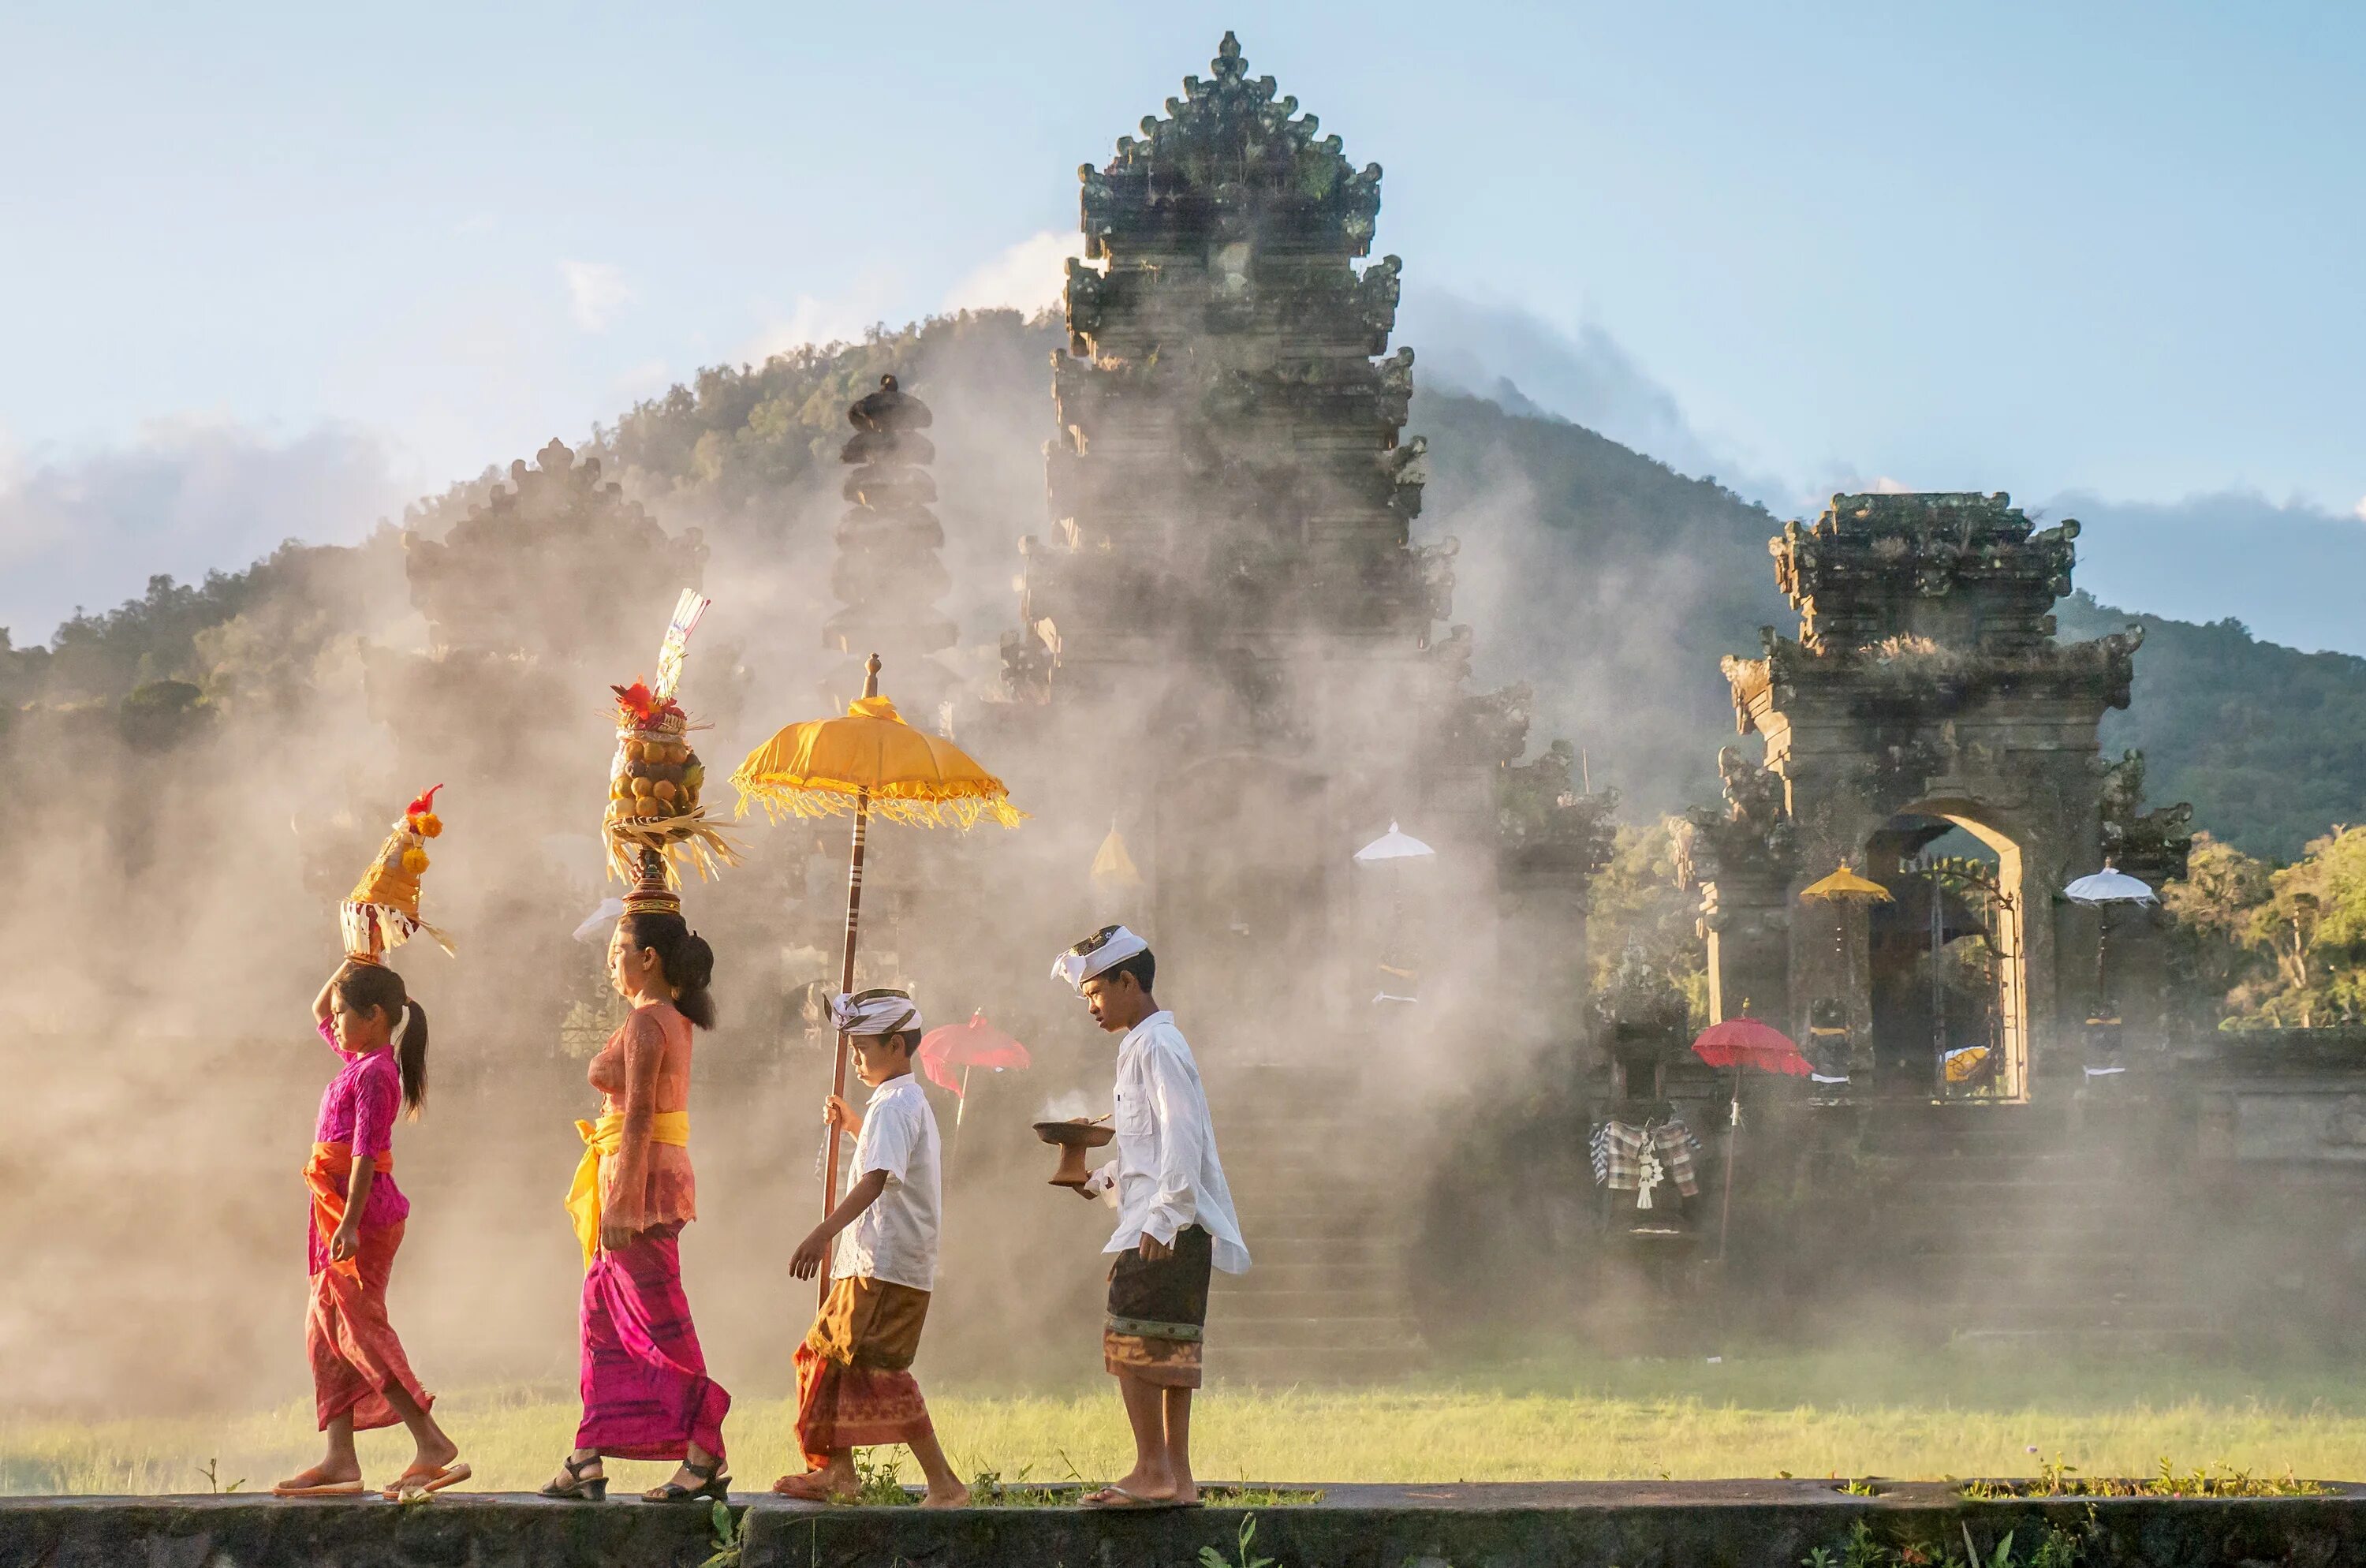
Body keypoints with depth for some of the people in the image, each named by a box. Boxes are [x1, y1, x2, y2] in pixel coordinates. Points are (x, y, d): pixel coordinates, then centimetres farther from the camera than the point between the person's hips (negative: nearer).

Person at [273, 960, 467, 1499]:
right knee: (325, 1332, 9)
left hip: (363, 1212, -10)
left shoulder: (374, 1073, -13)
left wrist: (350, 1223, -26)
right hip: (339, 1213, 10)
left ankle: (433, 1445, -16)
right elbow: (318, 1014, 33)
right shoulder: (358, 1058, 15)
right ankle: (340, 1459, 10)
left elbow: (366, 1152, -20)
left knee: (359, 1329, -12)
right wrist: (347, 970, 20)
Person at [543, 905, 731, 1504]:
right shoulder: (674, 1020, 14)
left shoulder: (645, 1023, -15)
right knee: (602, 1315, 12)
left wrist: (619, 1202, -20)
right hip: (662, 1171, 10)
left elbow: (639, 1117, -19)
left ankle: (706, 1458, -2)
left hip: (640, 1179, -10)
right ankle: (588, 1461, 15)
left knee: (662, 1325, -5)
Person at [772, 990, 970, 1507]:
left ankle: (944, 1483, -18)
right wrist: (852, 1123, 44)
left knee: (875, 1368, -16)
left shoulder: (893, 1105, -13)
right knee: (830, 1353, 19)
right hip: (870, 1265, 11)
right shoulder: (911, 1101, 20)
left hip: (887, 1267, -11)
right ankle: (837, 1470, 30)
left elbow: (877, 1178, -29)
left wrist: (824, 1232, -37)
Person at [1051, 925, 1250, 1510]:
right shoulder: (1142, 1045, 20)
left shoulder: (1158, 1046, -11)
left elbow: (1181, 1136, -19)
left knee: (1131, 1342, -10)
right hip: (1166, 1225, 10)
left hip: (1166, 1226, -10)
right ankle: (1178, 1478, 10)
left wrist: (1162, 1217, -23)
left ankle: (1153, 1471, -9)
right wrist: (1103, 1177, 17)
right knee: (1170, 1350, 9)